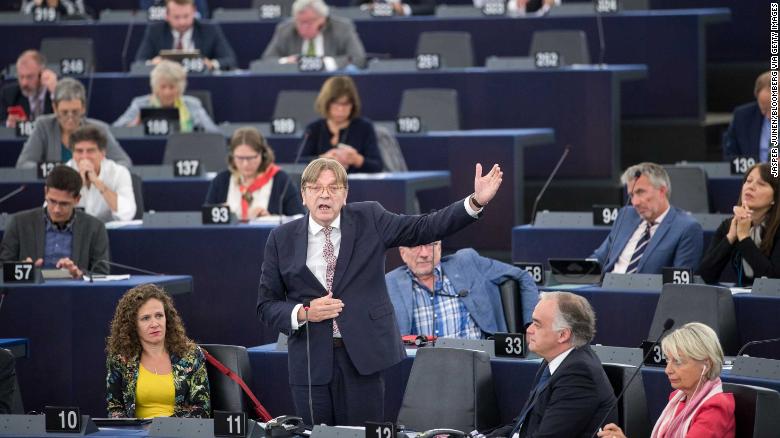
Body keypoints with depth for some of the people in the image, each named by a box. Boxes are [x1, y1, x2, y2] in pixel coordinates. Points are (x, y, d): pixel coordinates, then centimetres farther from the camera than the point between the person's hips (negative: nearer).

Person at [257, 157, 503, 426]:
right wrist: (304, 313, -10)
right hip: (312, 361, 1)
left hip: (368, 357, -1)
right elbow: (267, 305, 8)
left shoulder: (369, 219, 5)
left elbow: (424, 228, 0)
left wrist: (476, 201, -11)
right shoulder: (282, 238, 6)